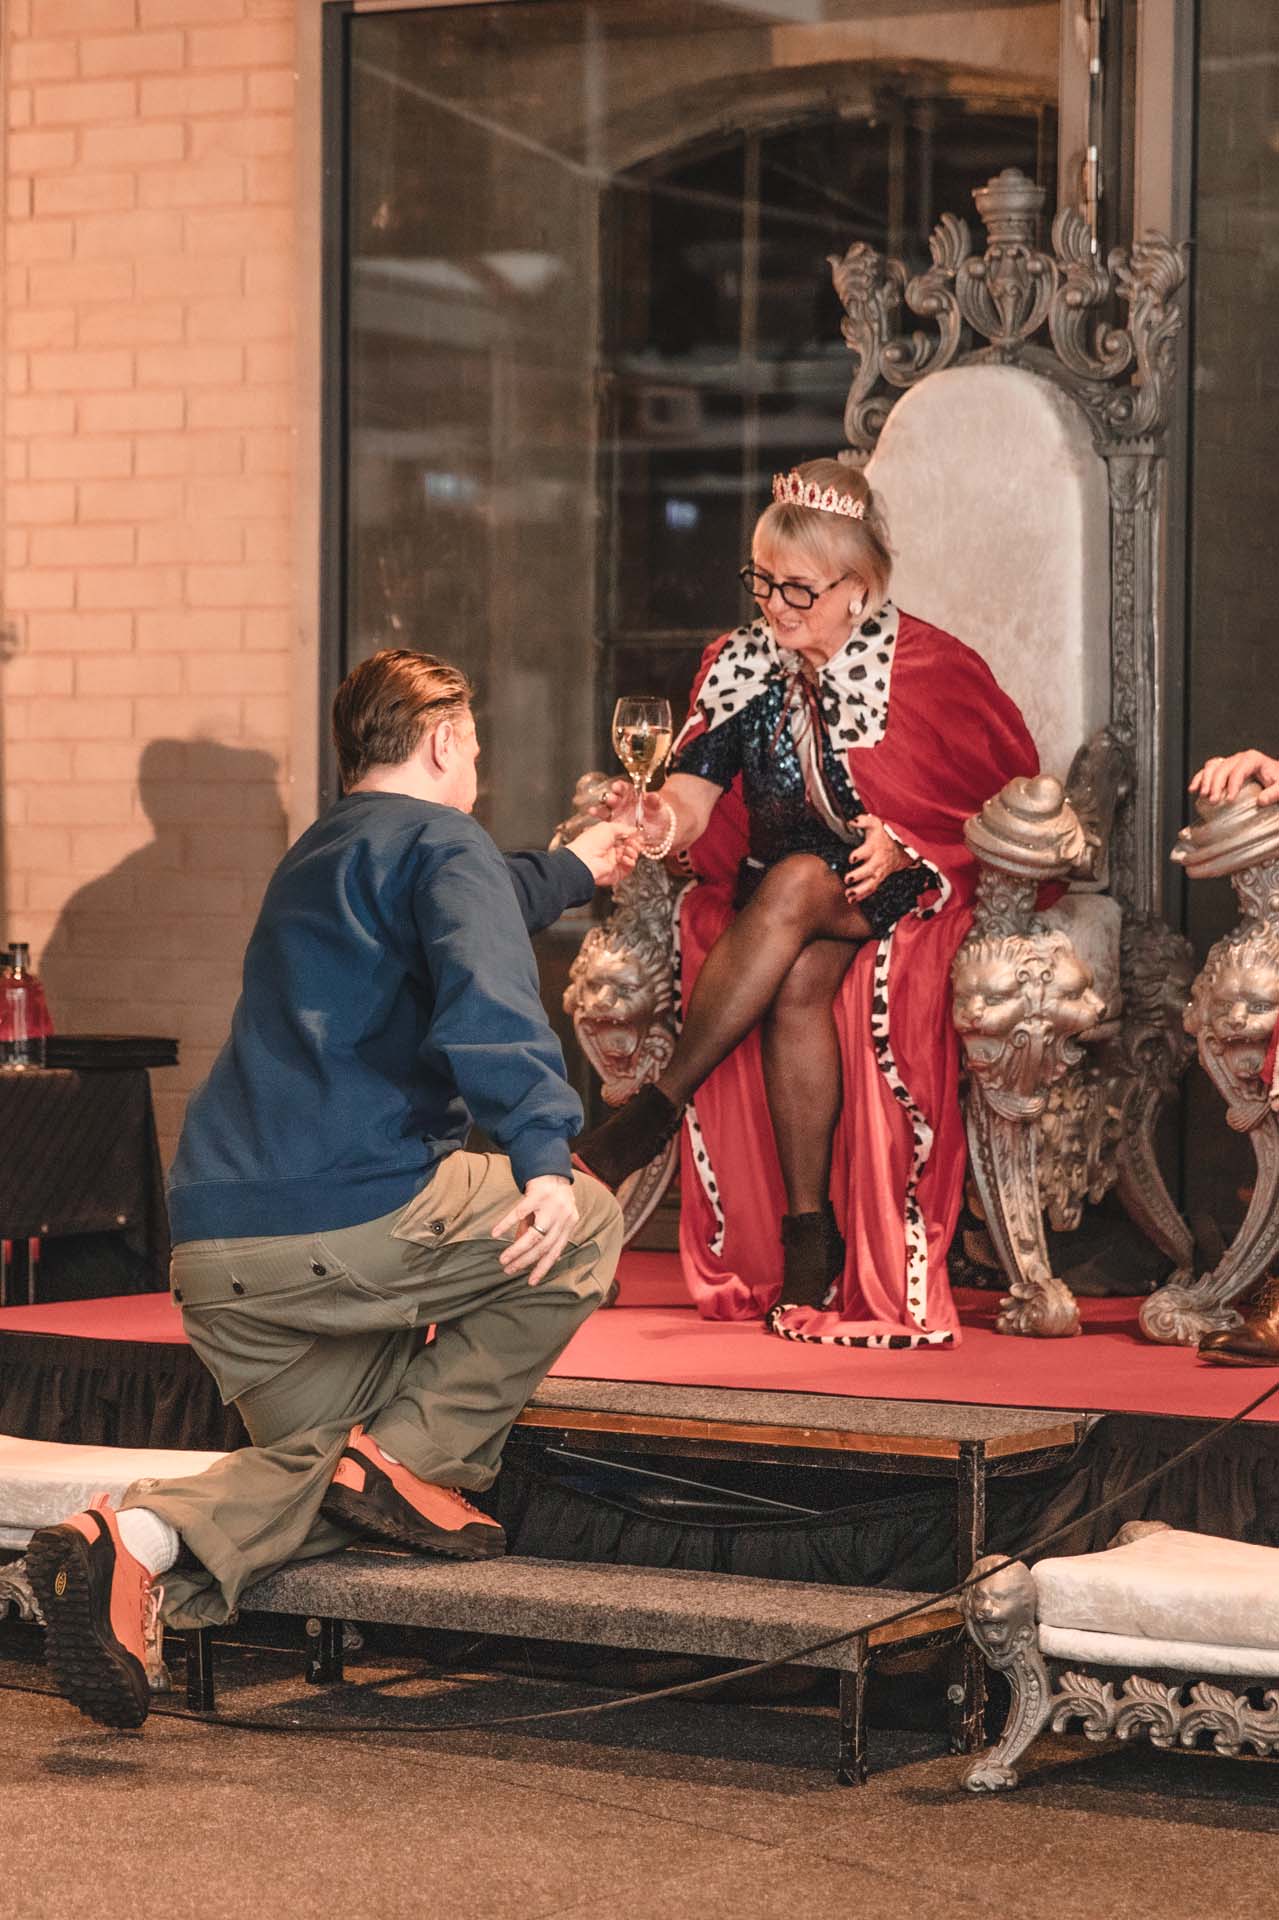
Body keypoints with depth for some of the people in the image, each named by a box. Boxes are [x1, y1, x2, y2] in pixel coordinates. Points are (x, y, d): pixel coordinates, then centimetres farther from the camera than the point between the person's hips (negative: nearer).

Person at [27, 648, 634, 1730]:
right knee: (583, 1227, 13)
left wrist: (571, 873, 65)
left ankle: (141, 1538, -12)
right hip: (352, 1213, -8)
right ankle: (410, 1456, 2)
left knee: (321, 1460, 18)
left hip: (214, 1245, 8)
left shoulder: (318, 857, 29)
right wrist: (540, 1150, -30)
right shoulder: (440, 840, 1)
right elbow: (483, 983, -21)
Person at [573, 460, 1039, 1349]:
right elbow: (691, 803, -6)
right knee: (795, 985, -30)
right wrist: (654, 823, -30)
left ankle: (658, 1108, -28)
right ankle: (808, 1233, -24)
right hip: (775, 904, 3)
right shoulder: (743, 666, 4)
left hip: (902, 902, -3)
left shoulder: (929, 669, -7)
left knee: (795, 885, -34)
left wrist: (905, 848, -19)